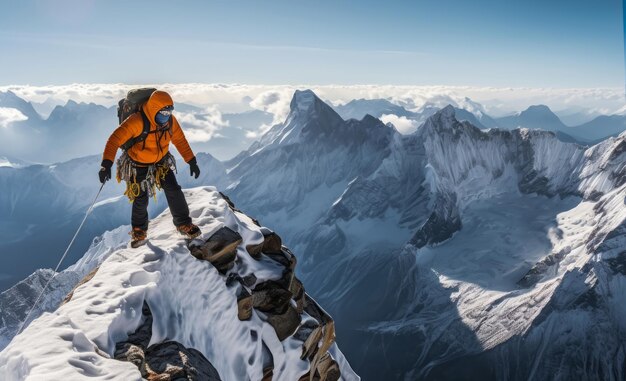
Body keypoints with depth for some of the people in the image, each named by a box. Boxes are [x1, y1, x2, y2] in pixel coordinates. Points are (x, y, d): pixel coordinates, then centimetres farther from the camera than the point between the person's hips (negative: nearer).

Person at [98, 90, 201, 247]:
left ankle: (184, 224, 11)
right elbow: (115, 139, -35)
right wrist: (107, 164, -46)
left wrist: (192, 161, 1)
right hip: (139, 165, -4)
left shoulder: (171, 121, -14)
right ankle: (139, 231, 28)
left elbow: (180, 140, 1)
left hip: (162, 162, 4)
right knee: (141, 200, 3)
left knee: (174, 191, -8)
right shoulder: (137, 121, -32)